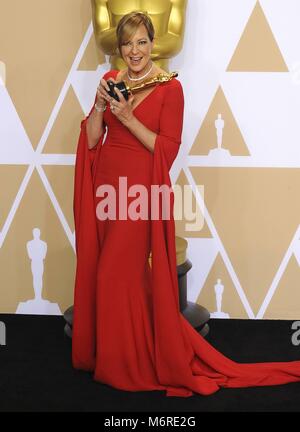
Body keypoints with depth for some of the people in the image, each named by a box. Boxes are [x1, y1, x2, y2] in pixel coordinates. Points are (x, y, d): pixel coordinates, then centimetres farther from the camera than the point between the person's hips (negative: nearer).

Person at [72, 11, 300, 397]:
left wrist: (128, 118, -19)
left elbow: (168, 150, -12)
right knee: (97, 271, 10)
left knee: (120, 275, -2)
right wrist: (100, 106, -11)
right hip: (105, 186, 6)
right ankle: (100, 352, 30)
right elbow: (91, 140, 5)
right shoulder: (110, 81, 9)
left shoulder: (170, 87, -7)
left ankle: (131, 365, 19)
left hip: (140, 190, -5)